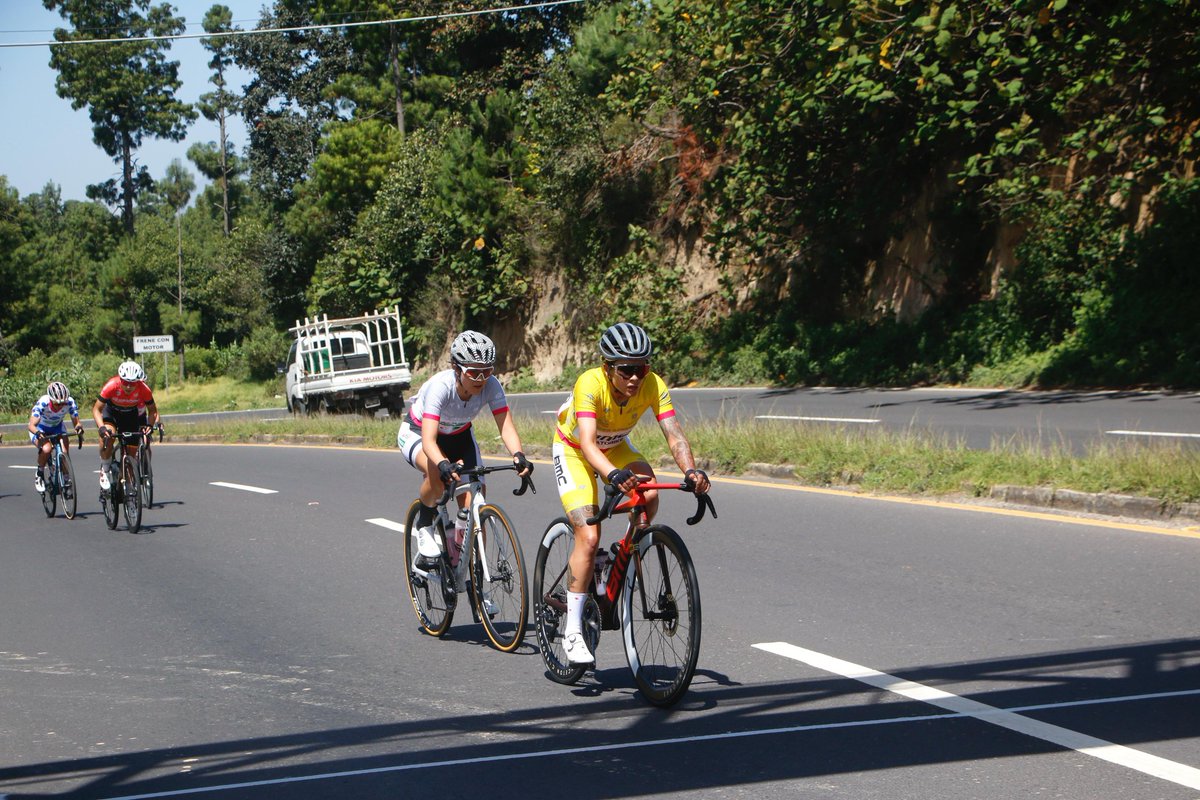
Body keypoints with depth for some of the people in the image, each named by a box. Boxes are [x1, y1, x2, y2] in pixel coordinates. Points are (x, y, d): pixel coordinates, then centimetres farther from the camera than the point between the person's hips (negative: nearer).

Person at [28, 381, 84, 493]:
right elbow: (32, 425, -39)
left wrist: (78, 427, -46)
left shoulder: (69, 402, -28)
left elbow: (76, 421, -22)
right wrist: (38, 433, -61)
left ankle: (66, 479, 1)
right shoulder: (43, 403, -35)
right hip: (40, 428, -2)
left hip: (57, 427, 2)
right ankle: (40, 475, -6)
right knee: (46, 449, -32)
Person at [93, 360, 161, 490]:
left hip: (134, 413, 1)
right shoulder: (112, 386, -34)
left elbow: (152, 410, -16)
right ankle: (104, 471, -9)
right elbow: (96, 409, -27)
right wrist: (101, 427, -43)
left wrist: (150, 425, -36)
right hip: (112, 412, -1)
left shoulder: (144, 389, -31)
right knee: (107, 437, -28)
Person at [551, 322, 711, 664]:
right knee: (588, 536, -19)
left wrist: (691, 471, -50)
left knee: (649, 495, -27)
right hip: (573, 450, -4)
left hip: (616, 447, 4)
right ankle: (572, 630, -9)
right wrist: (613, 474, -64)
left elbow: (674, 434, -31)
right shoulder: (590, 384, -35)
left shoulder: (653, 386, -25)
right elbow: (587, 442, -46)